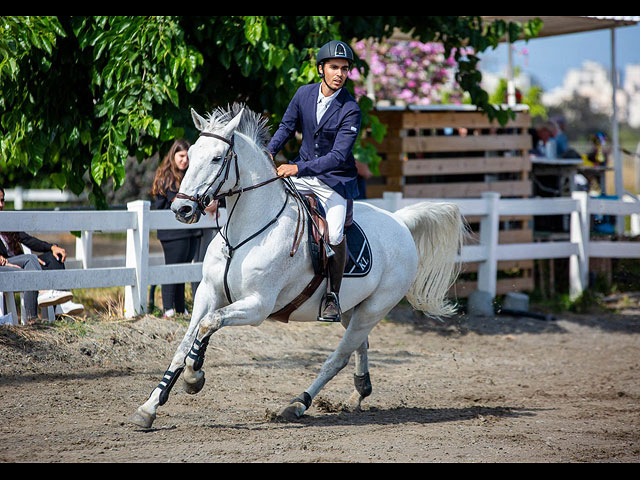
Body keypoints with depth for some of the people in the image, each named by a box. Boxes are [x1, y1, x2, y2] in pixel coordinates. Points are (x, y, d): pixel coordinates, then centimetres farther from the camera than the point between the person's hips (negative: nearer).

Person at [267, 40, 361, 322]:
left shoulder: (350, 111, -18)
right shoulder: (304, 94, -3)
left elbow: (338, 156, -23)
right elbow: (287, 127, 12)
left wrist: (299, 168, -31)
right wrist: (270, 152, -5)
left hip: (335, 179, -5)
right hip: (303, 173, 5)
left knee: (335, 235, -23)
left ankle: (333, 296, -6)